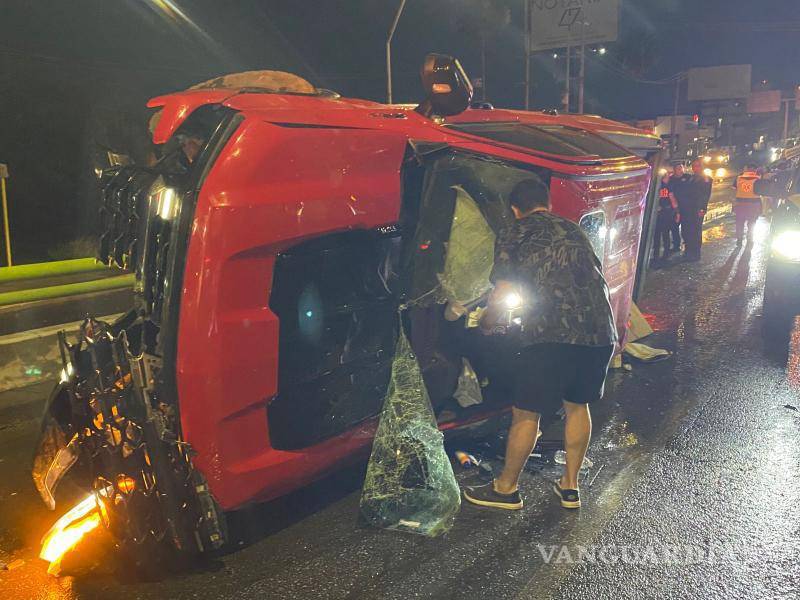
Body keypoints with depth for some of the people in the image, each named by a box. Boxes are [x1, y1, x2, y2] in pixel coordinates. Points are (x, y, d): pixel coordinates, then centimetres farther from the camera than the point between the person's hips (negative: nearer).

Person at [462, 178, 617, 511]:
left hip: (550, 334, -6)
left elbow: (504, 293, -1)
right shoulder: (575, 231, 23)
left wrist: (486, 323, 18)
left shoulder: (513, 235, 6)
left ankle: (506, 488, 23)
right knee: (578, 405, 22)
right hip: (600, 332, 7)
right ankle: (570, 485, 33)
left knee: (526, 413, 7)